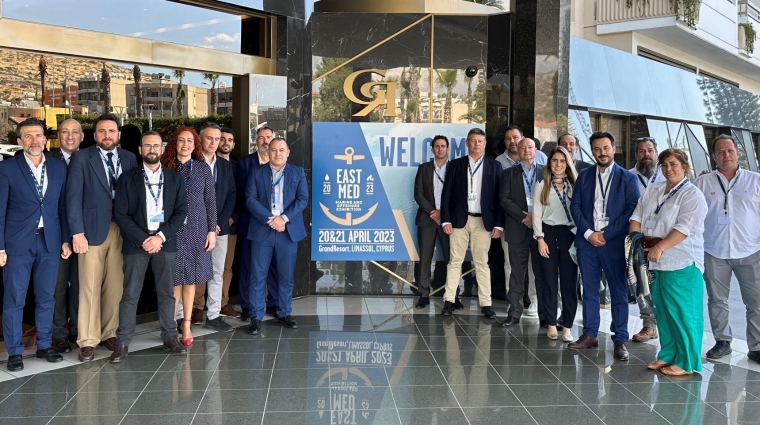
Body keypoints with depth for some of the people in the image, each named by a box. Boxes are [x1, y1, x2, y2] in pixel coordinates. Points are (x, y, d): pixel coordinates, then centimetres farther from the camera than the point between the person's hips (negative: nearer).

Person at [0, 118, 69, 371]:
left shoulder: (59, 168, 7)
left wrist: (65, 239, 5)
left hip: (50, 241, 3)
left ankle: (44, 345, 23)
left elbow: (63, 206, 10)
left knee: (46, 297, 11)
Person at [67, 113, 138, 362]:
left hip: (121, 230, 3)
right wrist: (77, 232, -12)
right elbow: (74, 196, -5)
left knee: (115, 285, 7)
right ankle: (88, 340, 8)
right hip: (93, 229, -3)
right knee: (90, 287, 0)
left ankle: (110, 333, 19)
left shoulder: (129, 158, 9)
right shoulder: (81, 158, 0)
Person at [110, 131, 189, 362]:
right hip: (136, 242, -1)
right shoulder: (127, 179, 3)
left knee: (167, 292, 7)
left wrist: (161, 236, -9)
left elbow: (181, 211, 3)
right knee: (130, 294, -1)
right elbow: (120, 214, -2)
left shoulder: (175, 178, 9)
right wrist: (142, 239, -11)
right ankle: (123, 342, 5)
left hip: (165, 242, 2)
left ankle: (170, 337, 16)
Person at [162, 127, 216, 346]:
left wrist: (211, 230, 0)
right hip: (172, 229, -1)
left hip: (196, 229, 1)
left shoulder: (203, 169, 4)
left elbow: (210, 201, 5)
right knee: (175, 278, 1)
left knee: (190, 277, 7)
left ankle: (186, 324, 15)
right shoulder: (166, 168, 1)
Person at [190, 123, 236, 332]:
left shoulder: (225, 165, 11)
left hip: (220, 226, 4)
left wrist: (220, 222, -3)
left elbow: (231, 196, 9)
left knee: (217, 272, 5)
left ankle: (213, 315, 10)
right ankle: (196, 310, 8)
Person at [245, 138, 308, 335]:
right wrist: (269, 219, -14)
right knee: (258, 276, -1)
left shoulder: (298, 172, 9)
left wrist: (284, 218, -13)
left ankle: (284, 313, 21)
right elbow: (250, 199, -3)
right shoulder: (256, 173, 6)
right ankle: (256, 317, 7)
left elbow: (303, 199, 0)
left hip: (289, 230, 1)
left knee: (286, 276, 8)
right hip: (262, 230, -1)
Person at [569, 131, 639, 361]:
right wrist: (588, 232, -7)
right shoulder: (584, 175, 10)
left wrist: (606, 234, -11)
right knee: (589, 290, 9)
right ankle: (589, 334, 17)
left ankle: (620, 340, 7)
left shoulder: (628, 178, 1)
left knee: (619, 292, 1)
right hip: (586, 240, 3)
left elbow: (632, 210, -6)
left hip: (614, 242, -3)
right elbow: (575, 206, 6)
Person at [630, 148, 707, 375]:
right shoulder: (653, 190, 14)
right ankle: (668, 355, 26)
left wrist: (660, 247, -24)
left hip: (682, 264, -7)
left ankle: (687, 363, 7)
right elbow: (637, 216, 11)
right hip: (656, 262, 7)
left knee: (683, 313, -3)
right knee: (662, 312, 14)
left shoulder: (692, 195, -7)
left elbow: (684, 228, -18)